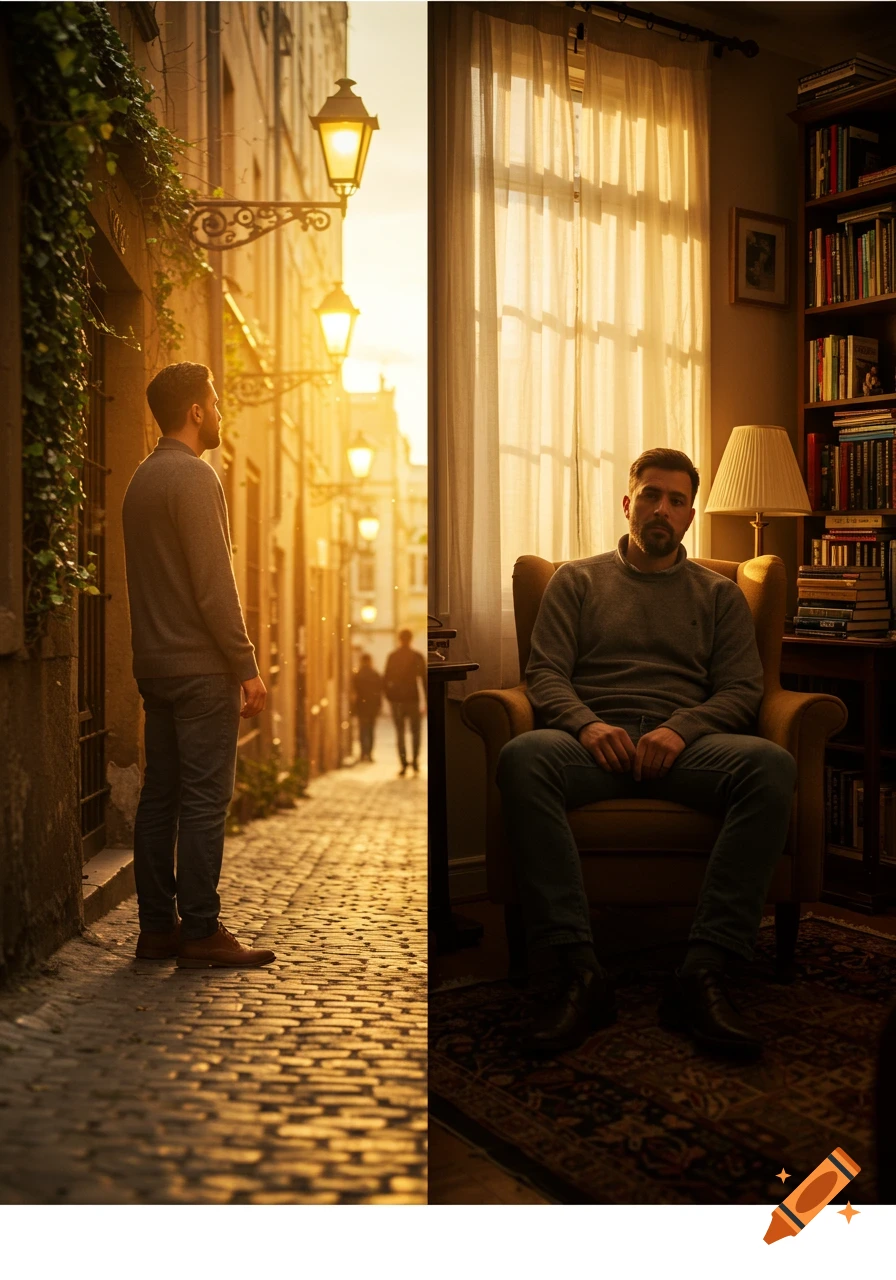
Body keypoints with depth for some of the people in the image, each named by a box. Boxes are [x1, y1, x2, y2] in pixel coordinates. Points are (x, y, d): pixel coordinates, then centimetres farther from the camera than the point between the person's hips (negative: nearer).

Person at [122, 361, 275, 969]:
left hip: (156, 663, 9)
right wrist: (247, 666, -14)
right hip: (201, 667, -9)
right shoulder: (194, 476, -12)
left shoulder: (143, 477, 17)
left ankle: (157, 928, 14)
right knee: (204, 800, -5)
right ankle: (201, 932, -1)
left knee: (160, 797, 9)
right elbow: (214, 585, -18)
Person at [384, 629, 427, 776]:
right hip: (412, 696, -1)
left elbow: (386, 678, 2)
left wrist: (388, 696, 12)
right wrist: (426, 700, -1)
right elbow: (424, 679, -5)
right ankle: (415, 761, 3)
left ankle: (404, 764, -2)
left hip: (396, 697, 1)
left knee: (400, 732, 5)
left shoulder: (392, 656, 2)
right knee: (415, 731, 12)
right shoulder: (417, 656, -3)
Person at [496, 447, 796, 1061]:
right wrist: (586, 724, -13)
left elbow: (742, 689, 10)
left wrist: (682, 729, -12)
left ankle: (704, 971, -33)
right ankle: (581, 973, -36)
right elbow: (546, 672, 9)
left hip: (685, 742, 1)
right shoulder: (577, 579, 21)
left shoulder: (720, 594, 22)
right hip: (592, 736, 0)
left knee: (772, 765, -33)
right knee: (523, 757, -36)